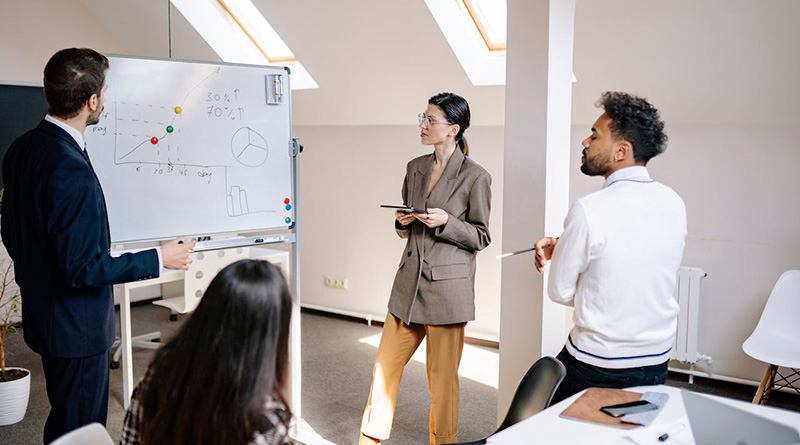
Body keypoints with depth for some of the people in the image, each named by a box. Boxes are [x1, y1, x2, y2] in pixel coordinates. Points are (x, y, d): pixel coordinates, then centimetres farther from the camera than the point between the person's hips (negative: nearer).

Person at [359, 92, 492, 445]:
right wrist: (403, 221, -4)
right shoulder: (415, 168, 9)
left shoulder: (476, 177, -9)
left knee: (443, 376, 6)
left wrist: (446, 222, -18)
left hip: (447, 287, -5)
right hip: (409, 283, 6)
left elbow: (481, 237, -3)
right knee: (386, 364, 12)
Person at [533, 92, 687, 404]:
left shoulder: (588, 210, -21)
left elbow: (559, 292, -11)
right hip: (656, 367, 6)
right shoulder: (674, 204, -1)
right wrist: (562, 246, 5)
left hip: (595, 368, -6)